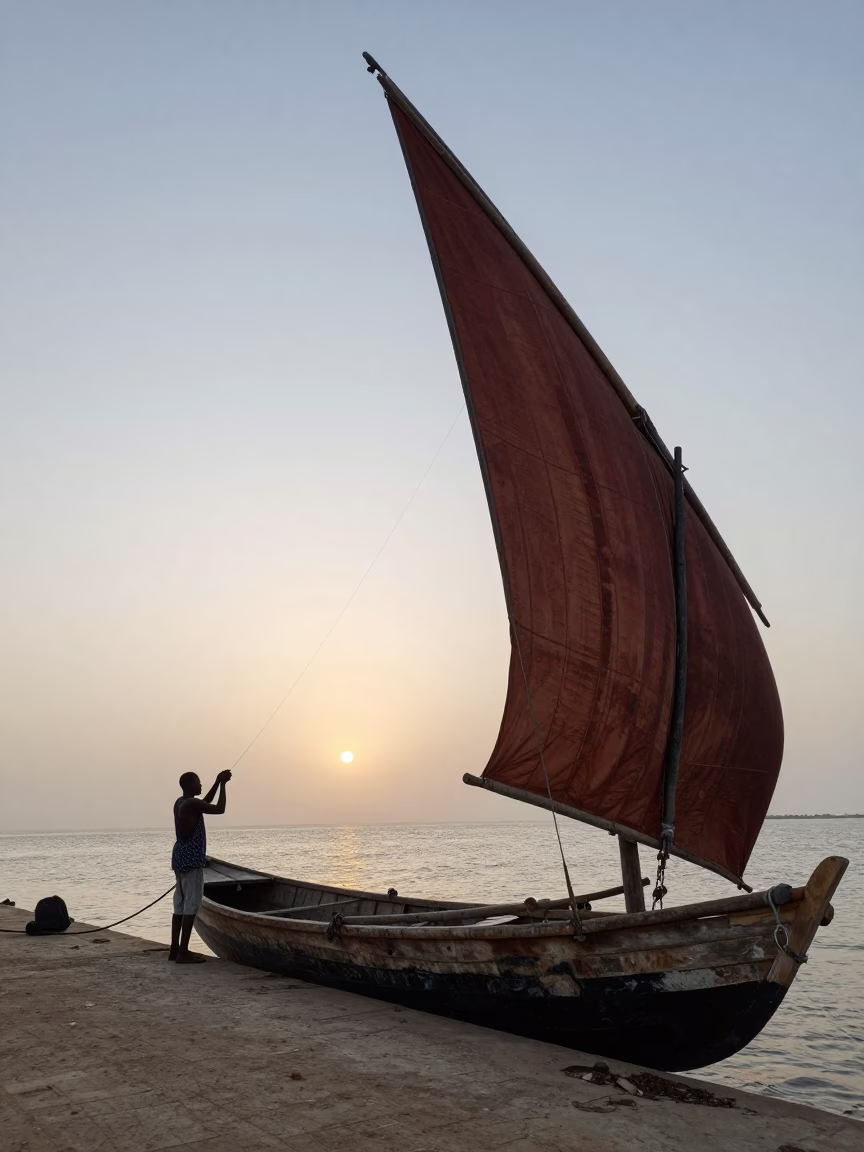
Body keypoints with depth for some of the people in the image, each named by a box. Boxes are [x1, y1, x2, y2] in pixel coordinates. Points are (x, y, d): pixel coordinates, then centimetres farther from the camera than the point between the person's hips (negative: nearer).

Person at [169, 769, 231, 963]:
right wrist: (222, 784, -8)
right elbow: (219, 809, -15)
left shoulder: (180, 802, 12)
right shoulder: (192, 803, -16)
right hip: (191, 858, -10)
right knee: (191, 903, -7)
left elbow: (205, 803, 26)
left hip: (181, 856, 10)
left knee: (181, 902, 12)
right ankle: (183, 952, -8)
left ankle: (174, 949, 15)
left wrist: (217, 782, 20)